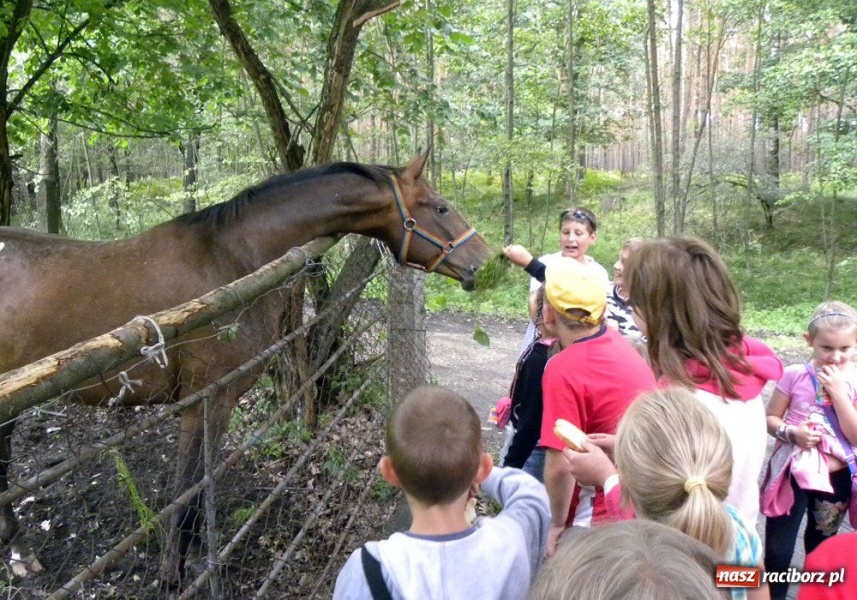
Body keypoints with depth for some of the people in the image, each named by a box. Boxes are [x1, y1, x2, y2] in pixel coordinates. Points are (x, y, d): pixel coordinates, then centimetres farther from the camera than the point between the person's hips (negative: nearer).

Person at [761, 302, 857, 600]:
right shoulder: (796, 375, -10)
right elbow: (770, 418, -2)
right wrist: (792, 432, -22)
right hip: (794, 472, -2)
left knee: (821, 547, 24)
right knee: (777, 552, -1)